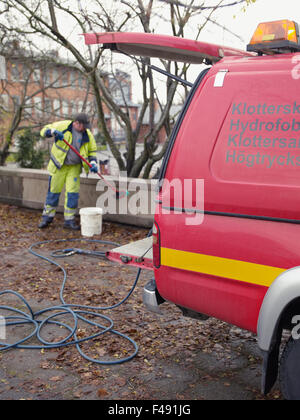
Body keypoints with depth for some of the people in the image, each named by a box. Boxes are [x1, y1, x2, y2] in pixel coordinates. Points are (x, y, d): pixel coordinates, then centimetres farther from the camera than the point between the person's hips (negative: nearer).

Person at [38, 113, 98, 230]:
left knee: (73, 192, -3)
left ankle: (69, 220, 8)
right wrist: (53, 132, -28)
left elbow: (92, 151, 7)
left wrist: (93, 163, -10)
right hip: (58, 165, -2)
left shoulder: (87, 135, -4)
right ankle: (47, 217, 22)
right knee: (53, 191, 5)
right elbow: (44, 131, -7)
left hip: (74, 167, 2)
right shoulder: (63, 126, -12)